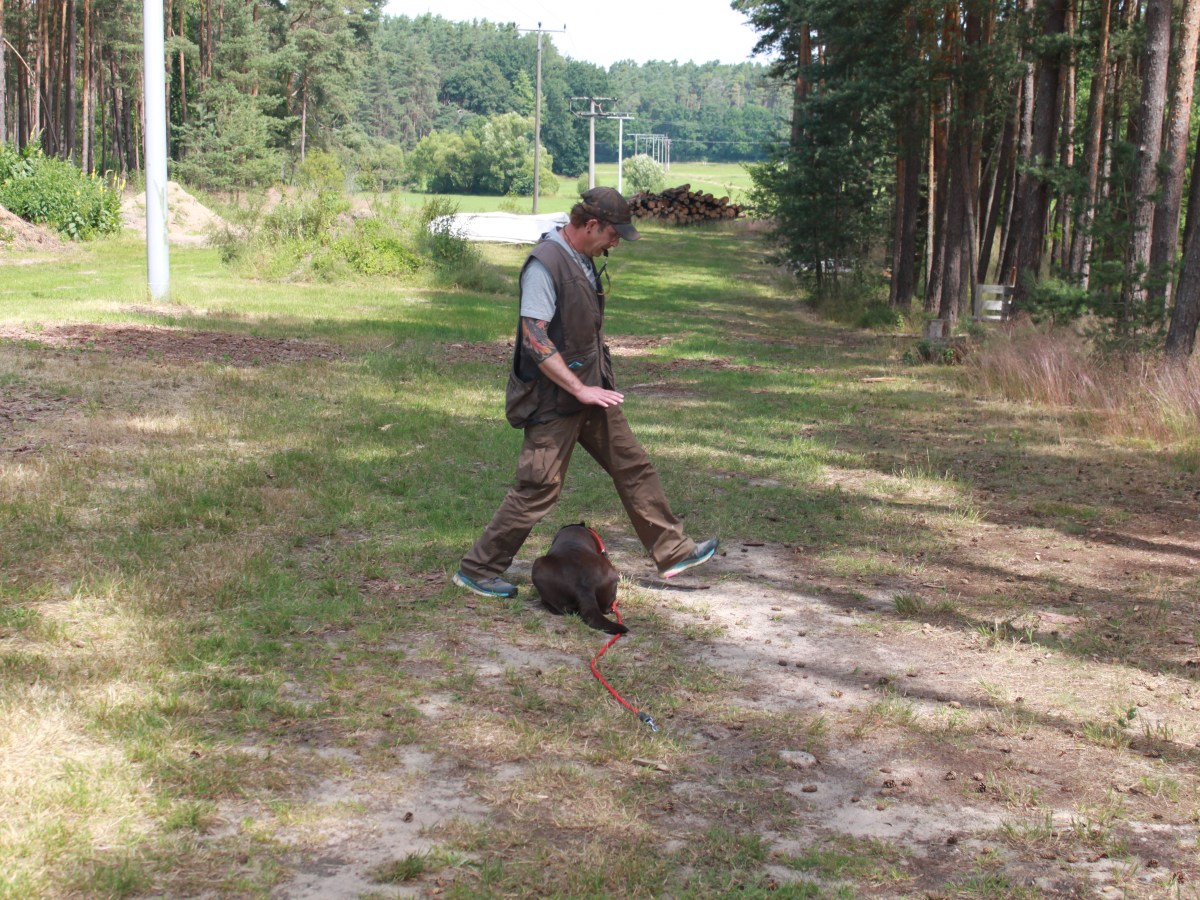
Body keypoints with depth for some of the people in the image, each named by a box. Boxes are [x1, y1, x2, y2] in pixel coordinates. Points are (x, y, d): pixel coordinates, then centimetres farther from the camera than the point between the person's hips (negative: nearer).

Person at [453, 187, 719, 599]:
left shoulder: (584, 260, 8)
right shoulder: (545, 264, -21)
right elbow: (535, 340, -26)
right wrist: (580, 389, -24)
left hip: (592, 390, 9)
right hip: (554, 399, -9)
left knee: (634, 467, 12)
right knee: (538, 490, -4)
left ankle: (673, 552, 22)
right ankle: (476, 571, 9)